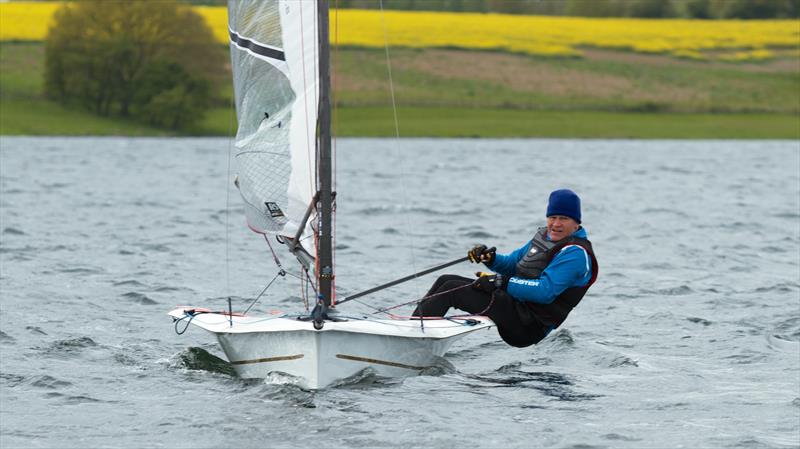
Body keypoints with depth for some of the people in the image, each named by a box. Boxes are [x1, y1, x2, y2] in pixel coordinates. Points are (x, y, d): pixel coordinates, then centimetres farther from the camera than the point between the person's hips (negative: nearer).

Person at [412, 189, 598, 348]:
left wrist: (502, 283, -26)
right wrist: (490, 258, 1)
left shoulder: (575, 253, -15)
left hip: (527, 327, -10)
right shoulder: (544, 236, 15)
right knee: (446, 280, 8)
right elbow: (514, 264, 23)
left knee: (451, 289, -16)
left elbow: (546, 291, -26)